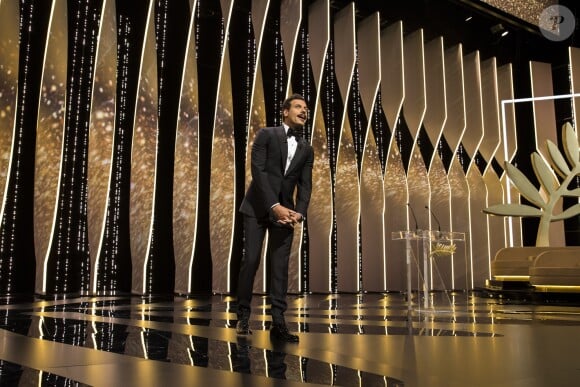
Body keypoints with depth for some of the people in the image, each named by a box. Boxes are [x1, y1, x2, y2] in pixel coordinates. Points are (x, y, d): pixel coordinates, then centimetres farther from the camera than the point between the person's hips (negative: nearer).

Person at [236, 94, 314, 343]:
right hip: (258, 208, -3)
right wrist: (275, 206, -18)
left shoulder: (306, 149, 12)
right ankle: (243, 317, 10)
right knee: (251, 260, -5)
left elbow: (305, 185, 8)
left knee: (280, 266, -2)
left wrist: (299, 212, -10)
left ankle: (278, 323, 0)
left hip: (285, 211, 3)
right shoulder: (266, 135, -1)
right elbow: (258, 171, -11)